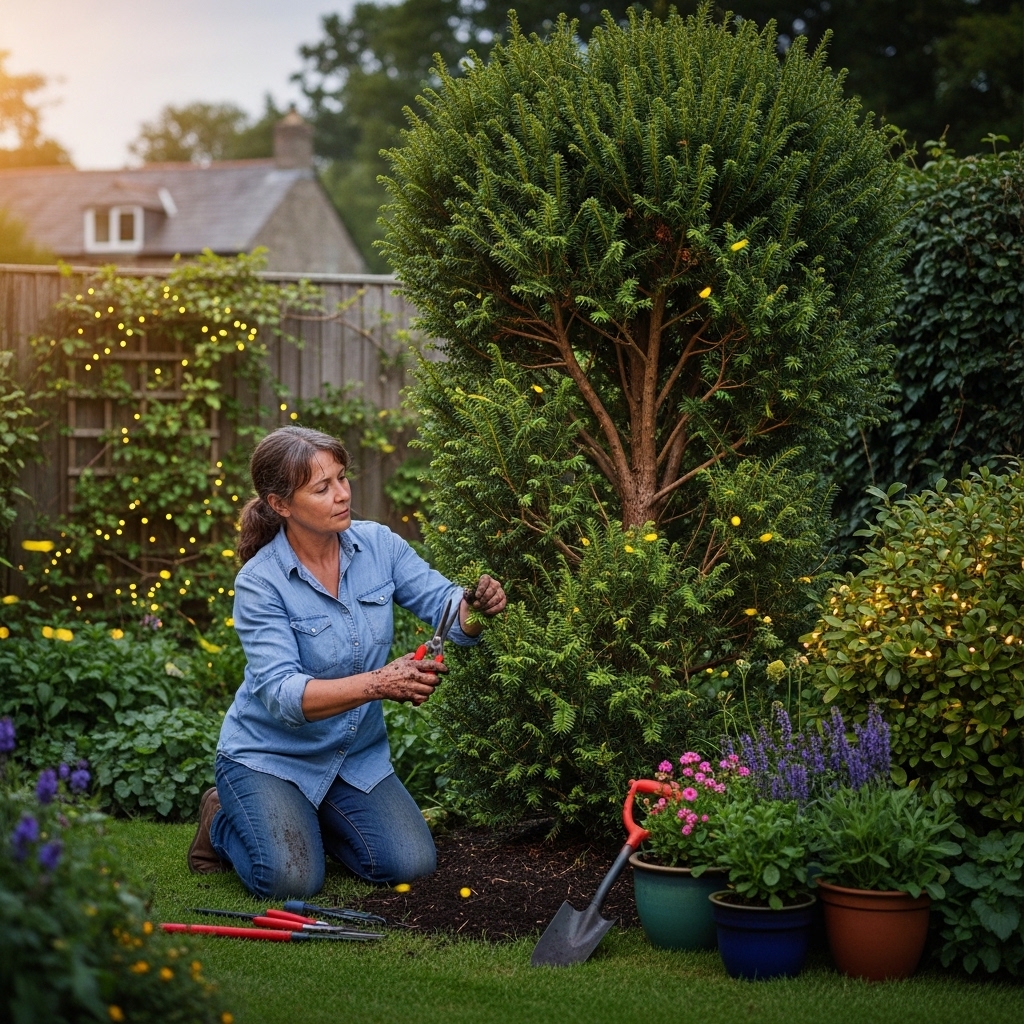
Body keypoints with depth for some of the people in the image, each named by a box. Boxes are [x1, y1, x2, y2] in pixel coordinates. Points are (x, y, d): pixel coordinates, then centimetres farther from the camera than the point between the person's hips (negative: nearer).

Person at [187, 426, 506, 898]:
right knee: (293, 881, -23)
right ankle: (224, 818, 11)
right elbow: (281, 694, -30)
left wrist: (477, 606, -36)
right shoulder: (261, 581, -22)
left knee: (413, 865, -12)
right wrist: (378, 684, -44)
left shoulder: (376, 544, -9)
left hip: (357, 753, 4)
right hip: (270, 755, -4)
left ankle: (316, 819, 18)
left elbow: (445, 607, -11)